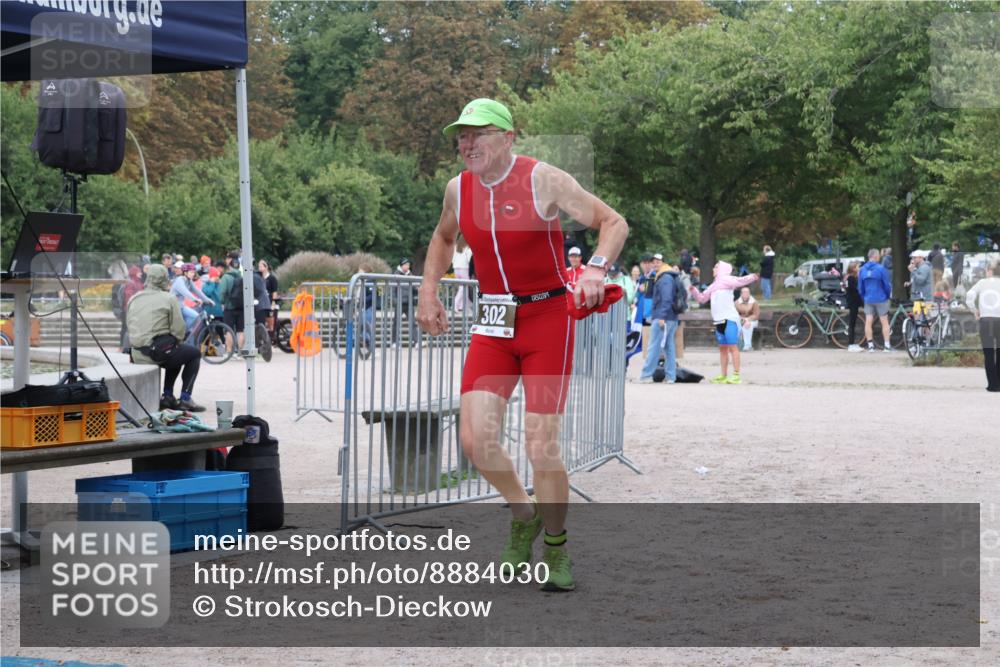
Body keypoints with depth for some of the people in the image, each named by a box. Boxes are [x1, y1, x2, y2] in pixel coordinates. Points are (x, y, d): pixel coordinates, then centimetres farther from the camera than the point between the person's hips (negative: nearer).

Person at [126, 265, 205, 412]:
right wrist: (175, 345, 12)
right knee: (194, 353, 17)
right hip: (158, 351, -7)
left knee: (175, 355, 33)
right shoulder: (169, 299, -4)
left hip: (137, 355, 7)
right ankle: (185, 398, 7)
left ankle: (167, 396, 25)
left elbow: (130, 328, 16)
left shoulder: (133, 299, 14)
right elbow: (179, 330, -9)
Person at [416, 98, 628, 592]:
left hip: (548, 319, -4)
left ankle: (555, 547, 17)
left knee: (541, 449, -8)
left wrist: (596, 268, -28)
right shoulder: (459, 189, 3)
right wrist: (428, 292, 15)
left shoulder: (544, 180, -12)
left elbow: (614, 223, -10)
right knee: (476, 440, -9)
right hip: (493, 324, 4)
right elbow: (443, 238, 26)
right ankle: (523, 516, 21)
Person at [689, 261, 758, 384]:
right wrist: (694, 290, 13)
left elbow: (739, 281, -20)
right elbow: (702, 298, 28)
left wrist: (751, 278, -38)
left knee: (732, 347, -9)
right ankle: (724, 376, 16)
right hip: (719, 320, 9)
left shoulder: (726, 280, -3)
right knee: (722, 348, 11)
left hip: (729, 319, -9)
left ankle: (736, 376, -11)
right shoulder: (713, 286, 22)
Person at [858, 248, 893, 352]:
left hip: (868, 300, 4)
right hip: (881, 299, -4)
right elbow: (887, 285, -8)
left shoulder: (862, 270, 3)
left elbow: (860, 287, 8)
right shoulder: (880, 268, -12)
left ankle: (870, 345, 5)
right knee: (884, 322, 3)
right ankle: (887, 345, 2)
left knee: (868, 322, 5)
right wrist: (888, 295, 10)